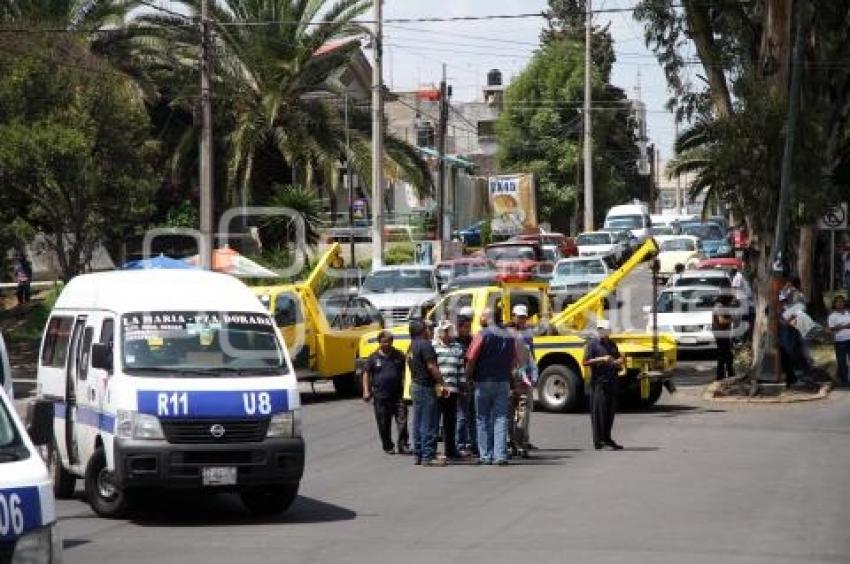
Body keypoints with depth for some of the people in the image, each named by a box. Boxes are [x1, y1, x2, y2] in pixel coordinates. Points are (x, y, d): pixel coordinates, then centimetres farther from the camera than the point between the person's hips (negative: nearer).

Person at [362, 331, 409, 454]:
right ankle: (388, 447, 17)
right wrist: (366, 391, 0)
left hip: (397, 395, 0)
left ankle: (402, 445, -4)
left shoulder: (399, 356, 6)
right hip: (380, 396, 0)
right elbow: (366, 374, 8)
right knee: (384, 424, 5)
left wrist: (405, 388, 8)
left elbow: (405, 372, 14)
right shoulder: (374, 357, 4)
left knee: (402, 421, -9)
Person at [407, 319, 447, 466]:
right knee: (429, 423, -7)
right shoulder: (425, 345, -15)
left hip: (415, 386, 10)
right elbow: (431, 367, -21)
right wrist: (442, 382, -16)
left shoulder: (412, 346, 14)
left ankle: (418, 454, 15)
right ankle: (428, 456, -8)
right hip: (426, 387, -10)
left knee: (418, 423, 12)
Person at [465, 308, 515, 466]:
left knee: (483, 420, 5)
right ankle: (500, 455, -5)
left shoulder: (482, 335, -9)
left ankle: (486, 455, 5)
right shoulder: (508, 337, 7)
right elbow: (513, 362, 11)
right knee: (501, 419, 2)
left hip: (484, 382, -3)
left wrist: (468, 376, 2)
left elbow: (471, 359, -12)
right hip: (503, 383, 3)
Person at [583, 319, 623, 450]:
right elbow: (586, 362, -10)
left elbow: (619, 357, 30)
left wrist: (619, 361, 7)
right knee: (599, 411, -8)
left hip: (611, 381, 7)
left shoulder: (611, 344, 18)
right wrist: (601, 359, -18)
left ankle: (607, 438, 18)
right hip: (599, 382, -7)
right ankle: (598, 440, -9)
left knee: (610, 410, 9)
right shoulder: (593, 344, -3)